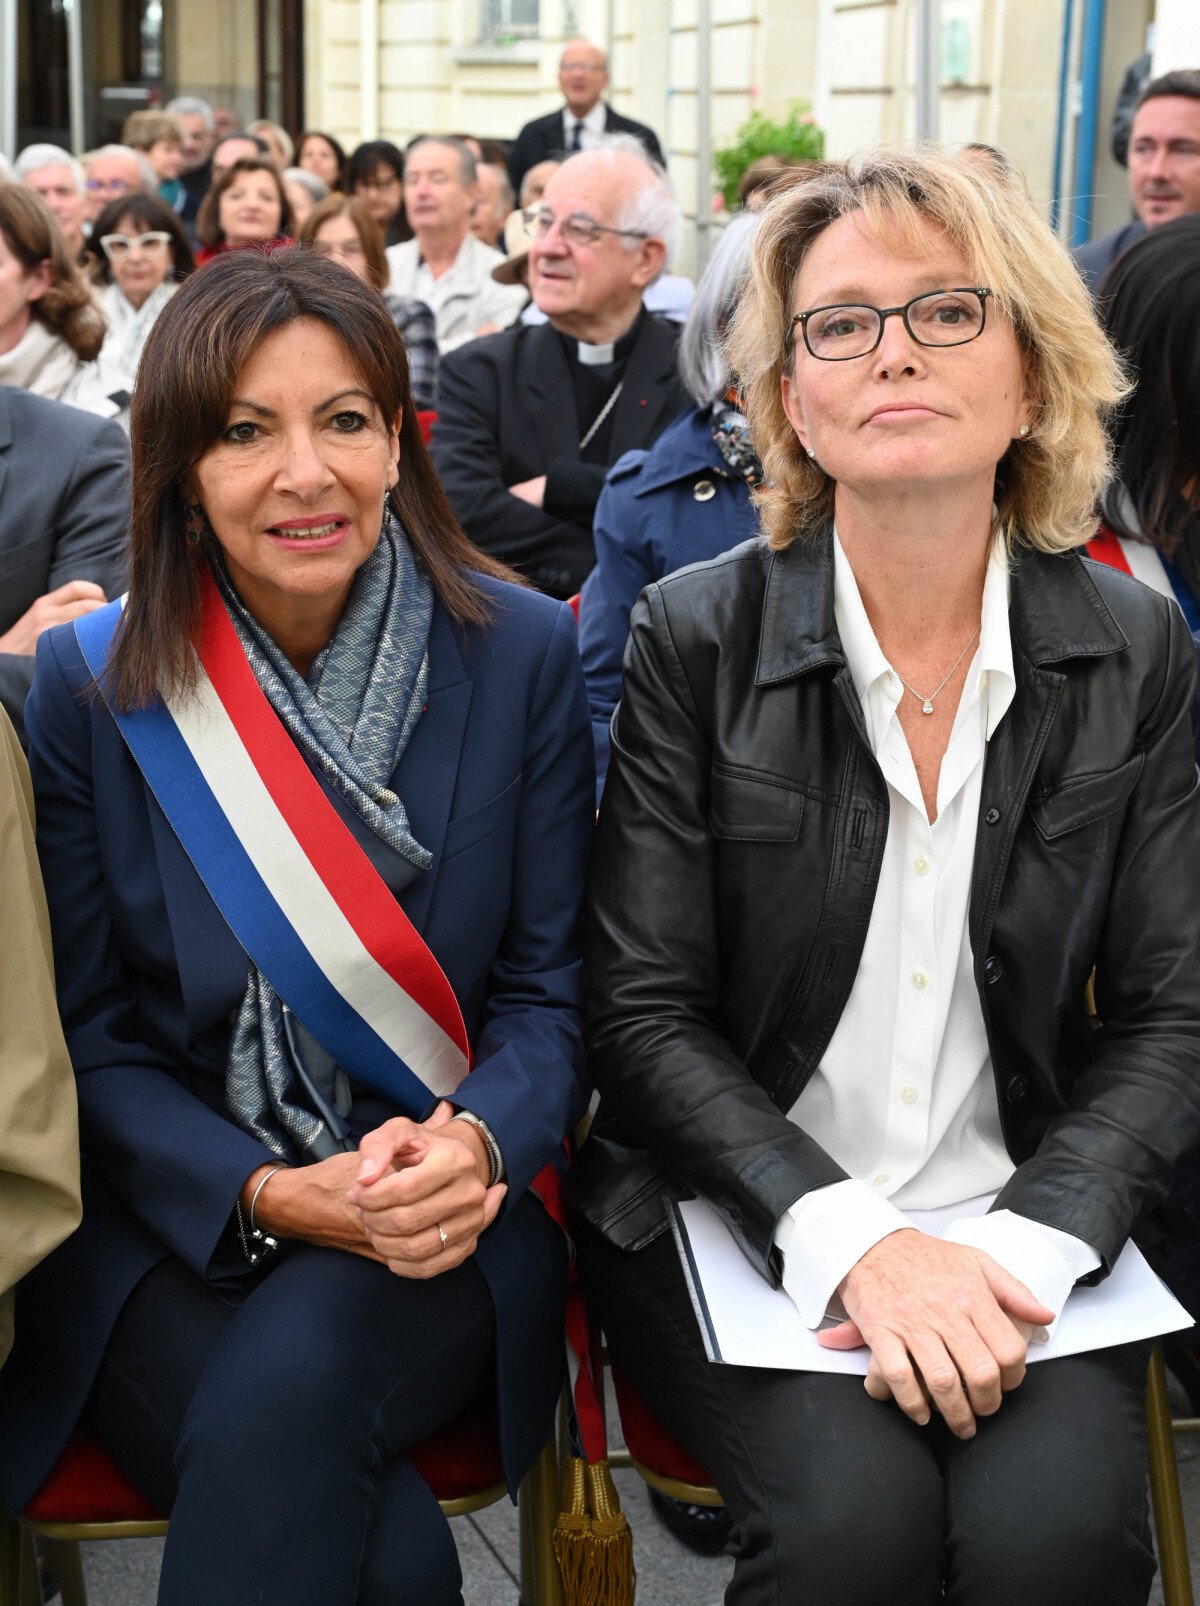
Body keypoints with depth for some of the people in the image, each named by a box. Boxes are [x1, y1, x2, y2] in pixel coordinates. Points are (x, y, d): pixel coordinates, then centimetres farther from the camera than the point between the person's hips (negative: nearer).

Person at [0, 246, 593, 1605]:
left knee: (292, 1382, -32)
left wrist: (477, 1143, -20)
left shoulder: (522, 652, -1)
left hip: (441, 1225, 1)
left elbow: (548, 987, 2)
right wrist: (266, 1194, -17)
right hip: (170, 1224, 0)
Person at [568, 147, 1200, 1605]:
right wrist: (849, 1238, -20)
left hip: (1017, 1226, 2)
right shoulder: (693, 637, -5)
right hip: (737, 1216, -1)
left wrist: (1029, 1246, -15)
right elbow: (642, 1015, -6)